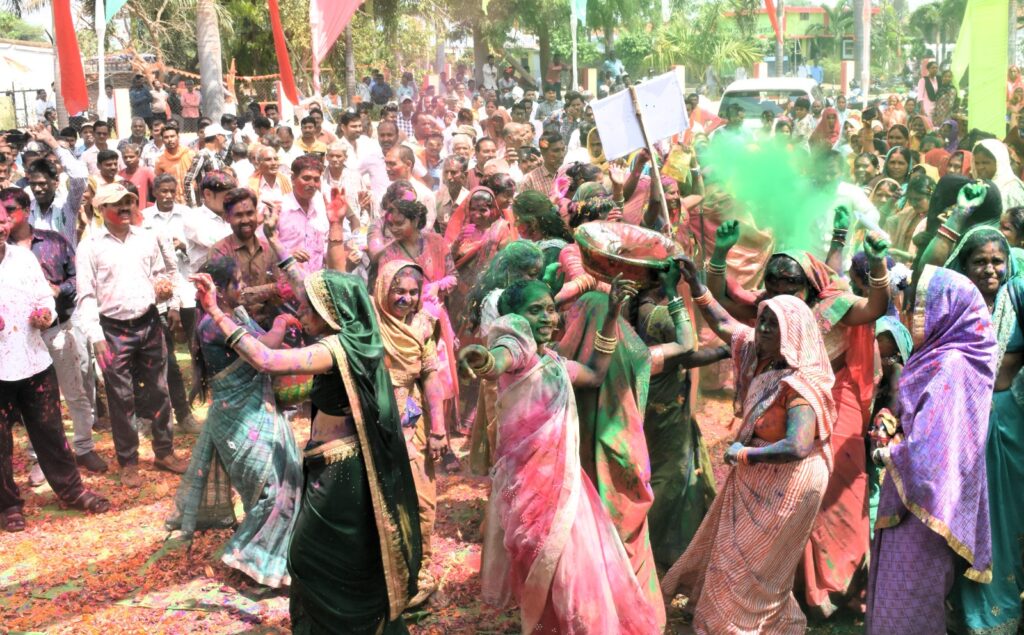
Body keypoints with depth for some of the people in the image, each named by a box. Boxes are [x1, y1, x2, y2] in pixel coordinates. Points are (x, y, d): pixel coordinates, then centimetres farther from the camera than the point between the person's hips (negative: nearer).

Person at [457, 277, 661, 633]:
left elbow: (595, 375, 26)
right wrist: (482, 360, -63)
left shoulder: (554, 360, 12)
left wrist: (612, 315, 19)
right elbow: (499, 360, -37)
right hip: (532, 478, -9)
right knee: (556, 567, -1)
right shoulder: (517, 346, -13)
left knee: (577, 560, 19)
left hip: (562, 475, 9)